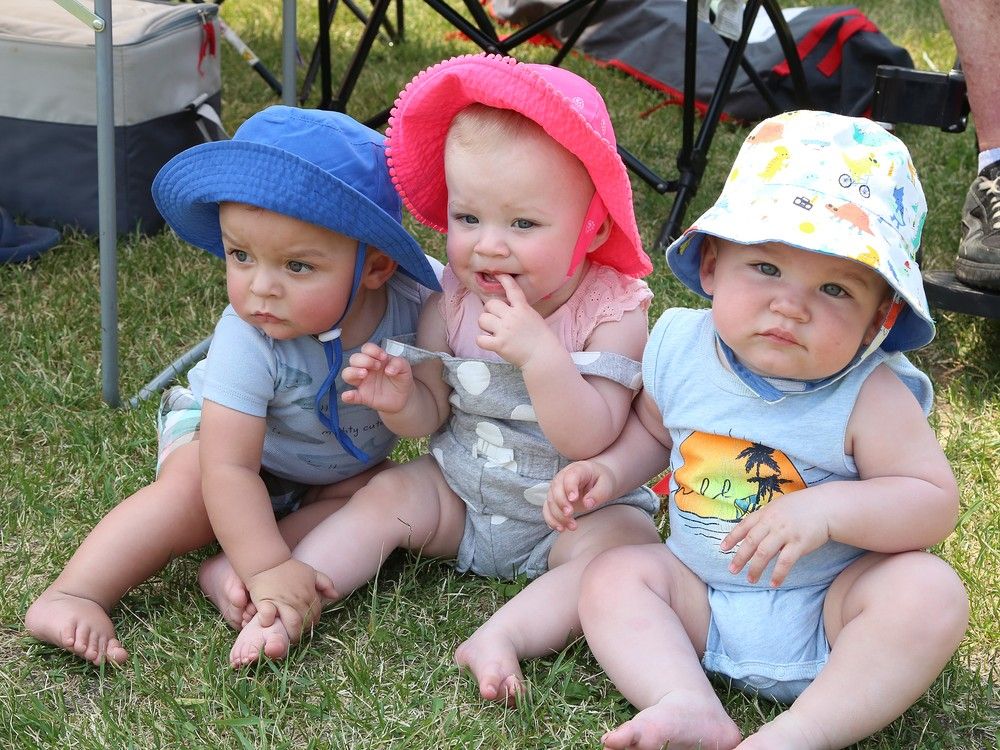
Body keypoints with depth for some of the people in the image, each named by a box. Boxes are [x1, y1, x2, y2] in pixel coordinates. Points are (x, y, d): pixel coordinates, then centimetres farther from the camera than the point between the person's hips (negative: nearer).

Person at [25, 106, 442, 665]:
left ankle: (229, 575, -28)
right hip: (223, 432, -3)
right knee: (191, 493, -30)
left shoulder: (415, 298, -31)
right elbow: (228, 469, -39)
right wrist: (268, 568, -45)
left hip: (345, 463, 4)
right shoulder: (247, 342, -37)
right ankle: (67, 599, -26)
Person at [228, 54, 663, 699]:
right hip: (460, 493, 4)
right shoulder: (454, 300, -8)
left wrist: (537, 351, -40)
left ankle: (502, 637, -37)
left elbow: (591, 439, -29)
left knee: (626, 544, -29)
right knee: (387, 496, -13)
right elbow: (431, 416, 1)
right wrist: (400, 400, -23)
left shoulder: (613, 311, -20)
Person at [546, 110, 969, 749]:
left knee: (929, 593, -29)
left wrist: (832, 508, -33)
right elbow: (652, 430, 16)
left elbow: (936, 501, -19)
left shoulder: (869, 396, -18)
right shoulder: (680, 345, -4)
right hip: (701, 597, 5)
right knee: (613, 576, -14)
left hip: (830, 605, -4)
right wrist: (607, 471, -3)